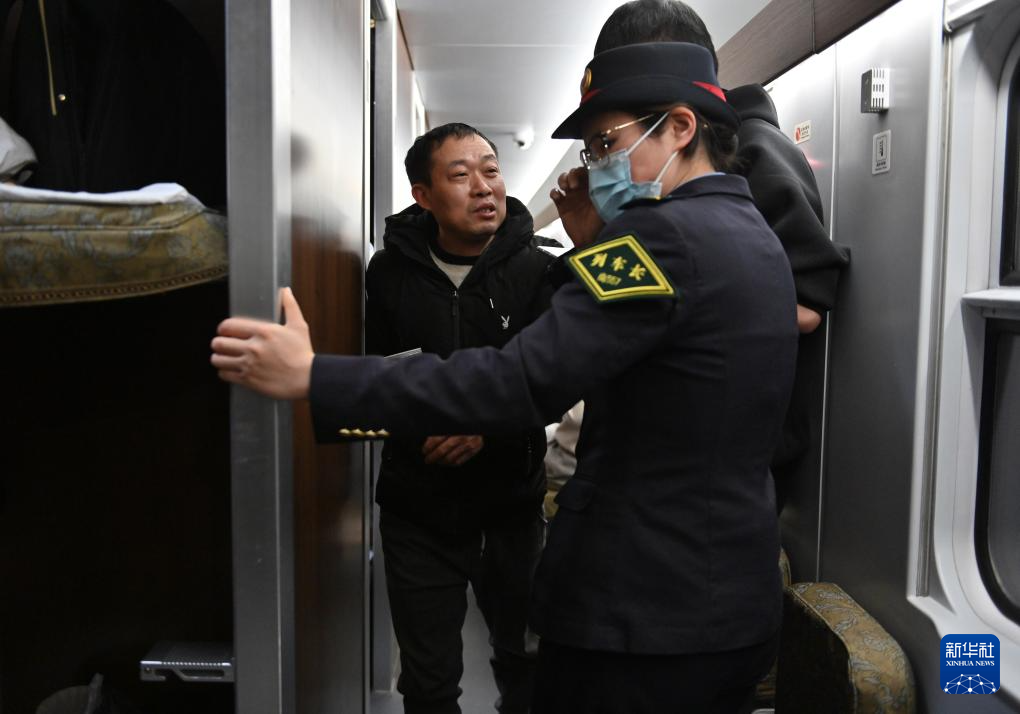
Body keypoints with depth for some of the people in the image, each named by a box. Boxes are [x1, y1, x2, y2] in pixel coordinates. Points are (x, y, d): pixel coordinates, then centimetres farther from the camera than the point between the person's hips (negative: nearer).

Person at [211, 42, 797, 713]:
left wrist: (312, 376, -25)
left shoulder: (668, 235, -20)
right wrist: (594, 246, 12)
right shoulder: (754, 235, 10)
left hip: (644, 617, -9)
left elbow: (522, 381, -28)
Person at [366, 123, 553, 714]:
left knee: (524, 662, 21)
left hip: (511, 503, 0)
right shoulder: (391, 271, -4)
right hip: (418, 508, 0)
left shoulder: (536, 270, -6)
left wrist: (488, 428, -23)